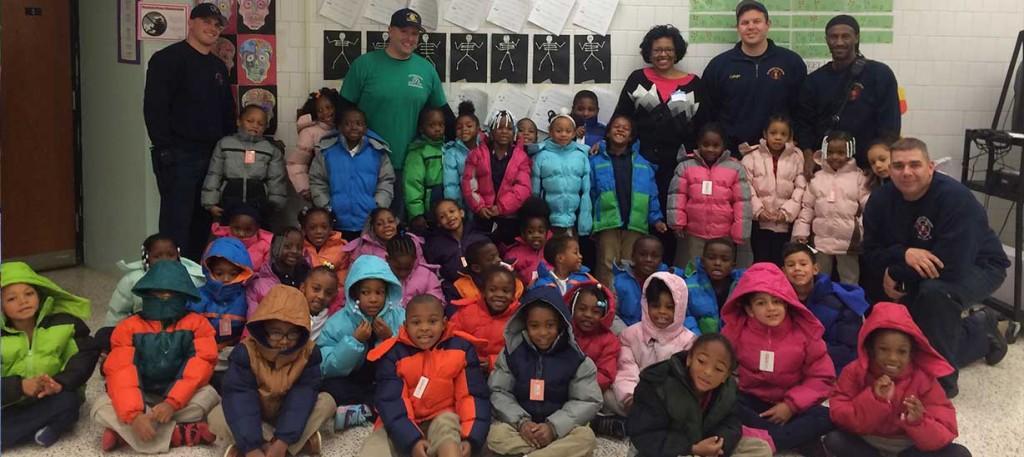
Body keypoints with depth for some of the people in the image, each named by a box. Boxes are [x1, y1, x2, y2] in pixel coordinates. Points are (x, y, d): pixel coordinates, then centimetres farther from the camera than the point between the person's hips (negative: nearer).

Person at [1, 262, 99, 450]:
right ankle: (48, 428, -12)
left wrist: (62, 382, -24)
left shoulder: (63, 322, -6)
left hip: (53, 397, -1)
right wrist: (20, 387, -28)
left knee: (67, 402, -34)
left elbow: (88, 352, -9)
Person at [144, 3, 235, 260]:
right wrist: (165, 150, -17)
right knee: (176, 224, -7)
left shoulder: (219, 67, 19)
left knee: (204, 222, 10)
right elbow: (154, 108, -12)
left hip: (213, 156, 7)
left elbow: (227, 112, 24)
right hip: (179, 155, -7)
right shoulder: (168, 59, -4)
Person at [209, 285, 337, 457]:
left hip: (288, 415, 0)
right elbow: (238, 396, -29)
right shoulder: (246, 352, -21)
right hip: (253, 417, 0)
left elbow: (303, 395, -23)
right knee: (217, 417, -29)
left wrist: (282, 441, -35)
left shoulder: (308, 352, -17)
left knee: (326, 402, -22)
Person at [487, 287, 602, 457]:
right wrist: (521, 421, -20)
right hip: (521, 425, 1)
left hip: (561, 426, 0)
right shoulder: (511, 353, -2)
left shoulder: (576, 358, -5)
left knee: (585, 438, -29)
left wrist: (554, 426, -19)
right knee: (497, 436, -29)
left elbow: (588, 401, -7)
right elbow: (499, 393, -3)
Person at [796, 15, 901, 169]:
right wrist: (808, 155, -9)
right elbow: (804, 122, 8)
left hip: (866, 167, -3)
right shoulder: (814, 80, 10)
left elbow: (889, 125, -3)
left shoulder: (880, 74, -1)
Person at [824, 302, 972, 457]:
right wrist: (874, 399, -36)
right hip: (868, 444, 0)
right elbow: (840, 418, -22)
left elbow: (945, 433, -19)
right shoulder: (855, 372, -14)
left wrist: (919, 423, -41)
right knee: (834, 441, -29)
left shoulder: (923, 379, -14)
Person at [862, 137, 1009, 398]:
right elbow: (871, 251, -11)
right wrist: (905, 255, -32)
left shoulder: (956, 198, -31)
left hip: (978, 267, -6)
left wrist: (895, 273, -26)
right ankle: (980, 331, 31)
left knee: (935, 292, -38)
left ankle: (943, 378, -19)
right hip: (921, 277, 7)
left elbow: (952, 267, -37)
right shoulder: (881, 200, -13)